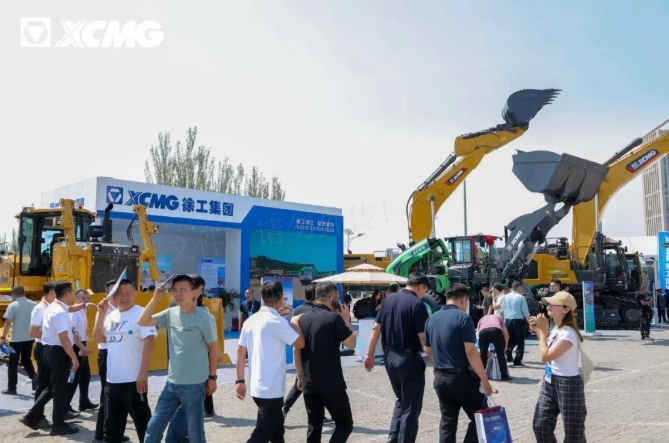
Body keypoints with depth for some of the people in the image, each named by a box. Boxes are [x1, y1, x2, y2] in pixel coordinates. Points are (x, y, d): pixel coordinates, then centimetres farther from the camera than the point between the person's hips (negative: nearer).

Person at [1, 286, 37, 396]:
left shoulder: (13, 306, -10)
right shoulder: (33, 304, 2)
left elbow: (8, 322, -14)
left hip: (16, 339, -4)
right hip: (30, 338, 4)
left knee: (13, 363, 7)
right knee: (26, 360, 20)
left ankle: (11, 388, 10)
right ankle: (34, 378, -1)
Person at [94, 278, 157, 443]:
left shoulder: (141, 314, -11)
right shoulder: (111, 315, 10)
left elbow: (149, 342, -18)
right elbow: (99, 339, 14)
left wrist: (143, 373, -23)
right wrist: (101, 314, 3)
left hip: (133, 380, -7)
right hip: (112, 380, 7)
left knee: (142, 422, 4)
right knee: (112, 425, 17)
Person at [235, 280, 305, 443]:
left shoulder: (251, 321, 6)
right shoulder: (277, 321, -16)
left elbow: (240, 351, 8)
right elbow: (300, 343, -12)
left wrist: (240, 381, 12)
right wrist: (295, 324, 4)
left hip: (258, 387, 8)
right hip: (271, 390, -8)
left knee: (276, 430, 21)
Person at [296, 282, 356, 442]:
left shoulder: (302, 319, 7)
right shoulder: (334, 317, -11)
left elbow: (296, 351, 10)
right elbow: (351, 344, -6)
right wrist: (346, 320, 4)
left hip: (309, 383, 6)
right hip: (332, 383, -6)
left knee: (314, 426, 15)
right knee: (345, 424, 7)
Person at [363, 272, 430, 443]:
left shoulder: (388, 300, 7)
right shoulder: (417, 304, -13)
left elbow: (376, 328, 8)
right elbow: (423, 337, -16)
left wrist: (370, 354, 14)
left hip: (389, 356, 7)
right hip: (409, 358, -7)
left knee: (401, 400, 23)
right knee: (411, 406, 5)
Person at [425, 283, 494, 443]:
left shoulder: (432, 319, 8)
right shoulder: (463, 318, -12)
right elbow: (471, 352, -18)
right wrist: (484, 379, -12)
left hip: (440, 377, 7)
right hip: (462, 376, -6)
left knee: (447, 421, 13)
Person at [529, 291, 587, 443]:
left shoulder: (568, 334, -22)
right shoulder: (555, 329, 6)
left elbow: (545, 356, -25)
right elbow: (547, 350, 21)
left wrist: (543, 331, -17)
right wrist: (538, 331, 9)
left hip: (567, 384, -9)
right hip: (549, 382, 9)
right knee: (540, 426, 10)